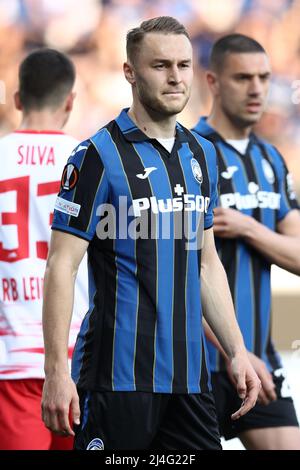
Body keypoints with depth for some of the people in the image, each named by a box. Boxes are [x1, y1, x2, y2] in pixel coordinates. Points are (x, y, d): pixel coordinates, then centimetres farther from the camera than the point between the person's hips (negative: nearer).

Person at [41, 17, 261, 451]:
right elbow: (61, 265, -11)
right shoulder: (98, 155, -8)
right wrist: (56, 371, -17)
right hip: (116, 378, -6)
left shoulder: (201, 154, 12)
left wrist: (237, 352, 15)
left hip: (189, 377, 6)